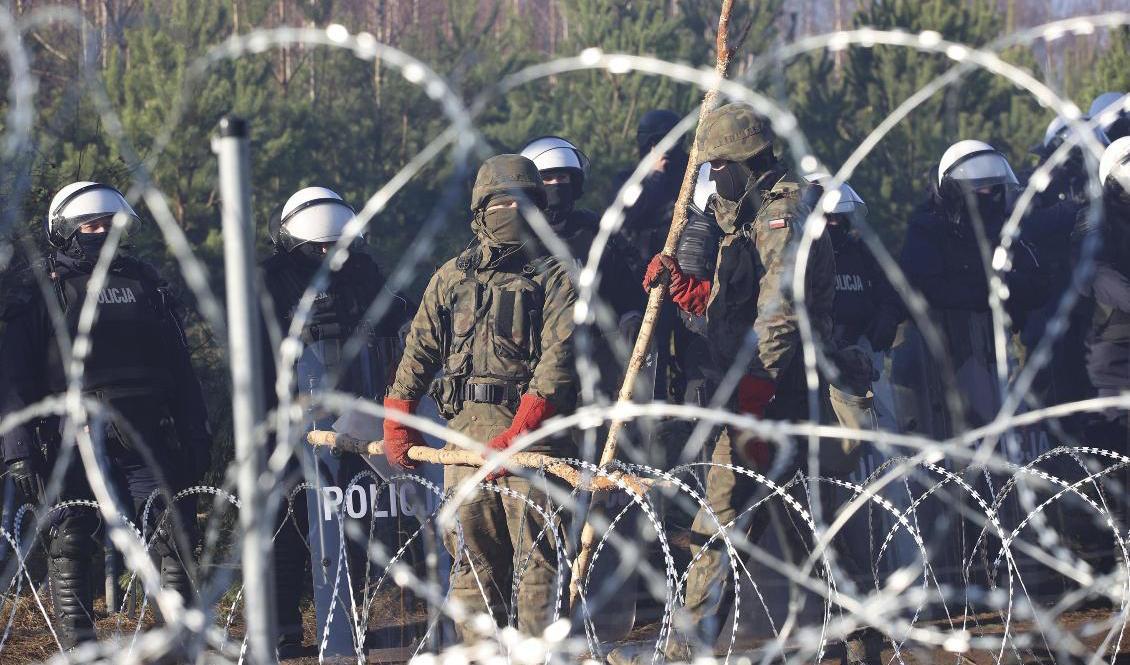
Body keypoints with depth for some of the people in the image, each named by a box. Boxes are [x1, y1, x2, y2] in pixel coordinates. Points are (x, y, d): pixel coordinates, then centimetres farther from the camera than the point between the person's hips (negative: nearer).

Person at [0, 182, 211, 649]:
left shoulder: (144, 283, 16)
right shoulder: (39, 295, 4)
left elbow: (180, 368, 18)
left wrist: (196, 434, 12)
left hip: (147, 445, 3)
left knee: (177, 541, -3)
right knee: (70, 549, 0)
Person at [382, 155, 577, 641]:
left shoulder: (554, 276, 3)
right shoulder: (452, 277, 17)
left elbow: (558, 359, -9)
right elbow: (420, 350, 20)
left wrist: (518, 432, -19)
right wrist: (398, 422, 10)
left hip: (532, 429, -4)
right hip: (465, 427, 4)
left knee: (535, 550, -9)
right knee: (472, 552, 4)